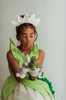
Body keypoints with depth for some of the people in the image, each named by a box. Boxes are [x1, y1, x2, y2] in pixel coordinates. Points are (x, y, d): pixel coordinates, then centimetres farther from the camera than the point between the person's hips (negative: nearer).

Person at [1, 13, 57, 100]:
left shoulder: (40, 53, -5)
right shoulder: (11, 54, -8)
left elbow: (33, 78, -7)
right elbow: (19, 78, -11)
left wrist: (34, 67, -28)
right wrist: (24, 68, -31)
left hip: (36, 89, 1)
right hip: (17, 89, -1)